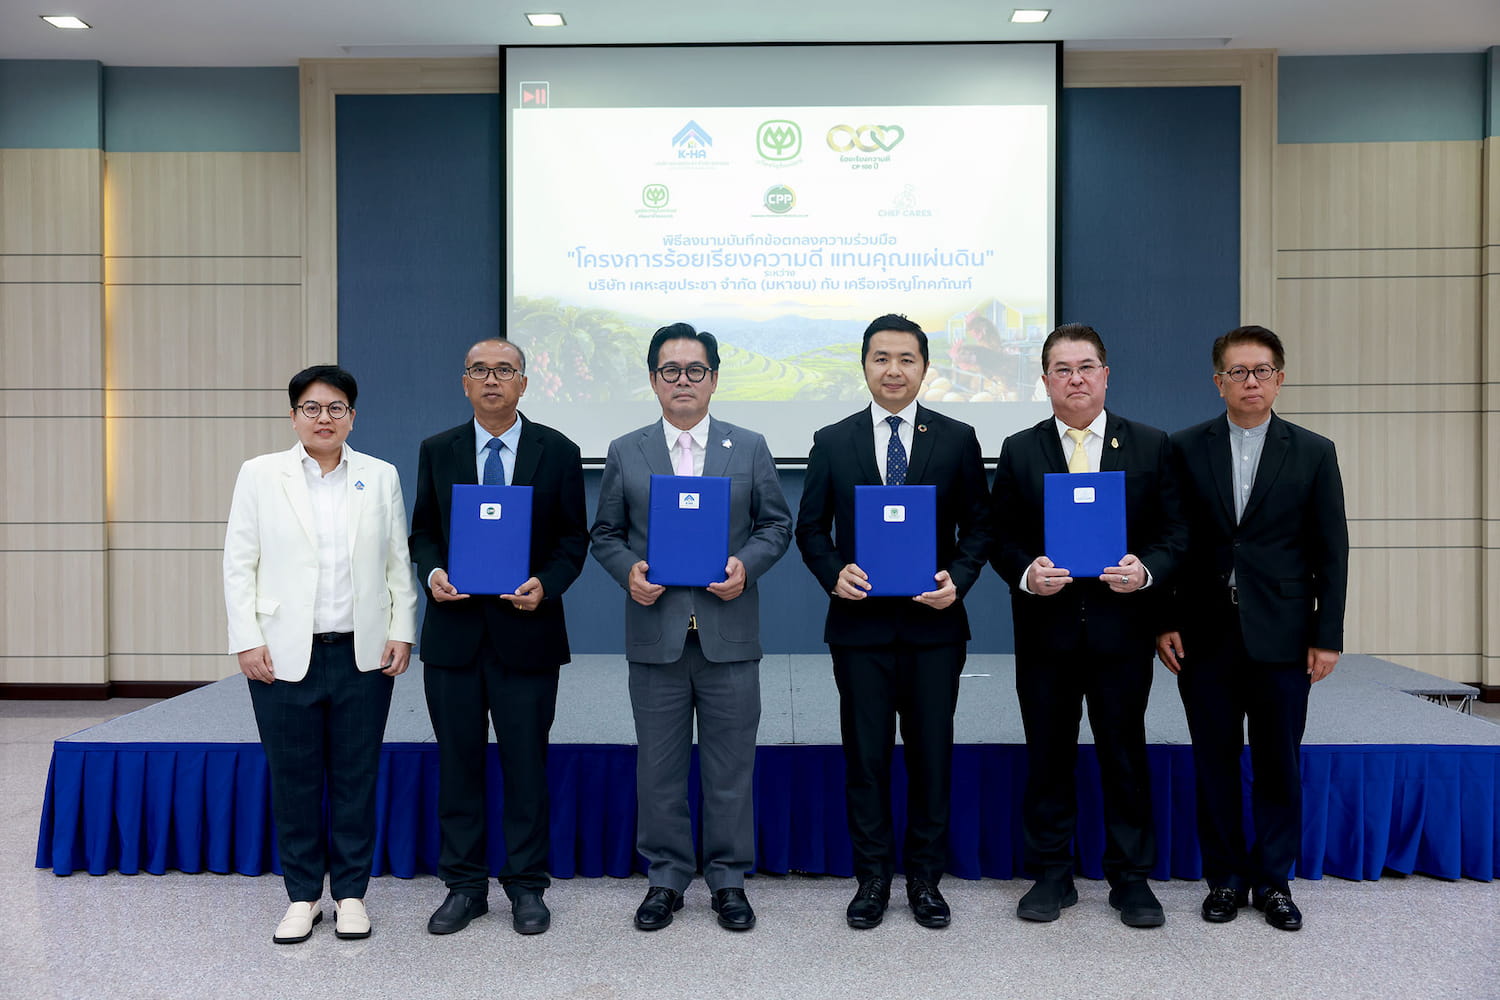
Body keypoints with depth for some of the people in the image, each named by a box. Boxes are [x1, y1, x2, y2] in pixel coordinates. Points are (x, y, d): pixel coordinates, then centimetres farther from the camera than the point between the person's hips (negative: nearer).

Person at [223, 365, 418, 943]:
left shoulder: (381, 477, 7)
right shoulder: (260, 475, 5)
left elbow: (399, 564, 8)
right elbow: (239, 564, 3)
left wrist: (402, 631, 1)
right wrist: (247, 640, -4)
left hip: (363, 654, 1)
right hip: (284, 655, 0)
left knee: (356, 777, 6)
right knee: (293, 778, 6)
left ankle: (351, 894, 19)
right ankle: (302, 896, 20)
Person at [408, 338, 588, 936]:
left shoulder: (557, 453, 2)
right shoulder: (437, 451, 7)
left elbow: (573, 537, 3)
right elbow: (422, 531, 10)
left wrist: (546, 584, -14)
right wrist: (432, 573, -10)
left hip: (526, 629, -2)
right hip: (454, 629, 2)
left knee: (527, 763, 5)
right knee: (457, 763, 9)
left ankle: (527, 886, 20)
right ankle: (463, 885, 23)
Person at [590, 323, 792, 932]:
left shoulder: (750, 448, 6)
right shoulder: (625, 453, 6)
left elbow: (776, 524, 8)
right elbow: (605, 534, 9)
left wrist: (746, 564, -10)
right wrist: (628, 571, -11)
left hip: (729, 635, 0)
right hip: (655, 635, 0)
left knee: (730, 766, 7)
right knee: (659, 766, 9)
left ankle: (729, 880, 22)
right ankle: (665, 878, 24)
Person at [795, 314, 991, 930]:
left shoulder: (957, 439, 4)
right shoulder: (832, 442, 5)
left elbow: (978, 525, 6)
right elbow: (810, 527, 8)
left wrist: (958, 579, -11)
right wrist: (833, 573, -10)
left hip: (933, 624, 0)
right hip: (860, 625, 0)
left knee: (931, 754, 8)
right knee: (865, 755, 7)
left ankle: (925, 879, 23)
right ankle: (872, 878, 21)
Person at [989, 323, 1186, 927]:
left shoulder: (1150, 446, 5)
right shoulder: (1019, 451, 5)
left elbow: (1173, 533, 3)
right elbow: (1000, 538, 4)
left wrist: (1145, 571, -16)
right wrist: (1025, 573, -15)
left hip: (1121, 627, 0)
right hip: (1045, 628, 1)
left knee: (1125, 754, 8)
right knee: (1048, 755, 9)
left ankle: (1131, 878, 23)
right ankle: (1051, 876, 23)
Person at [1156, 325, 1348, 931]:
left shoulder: (1313, 453, 4)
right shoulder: (1186, 449, 3)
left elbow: (1331, 552, 3)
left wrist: (1327, 636, -2)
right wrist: (1166, 623, -3)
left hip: (1282, 636, 0)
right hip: (1205, 635, 0)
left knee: (1279, 763, 7)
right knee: (1215, 762, 8)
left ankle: (1273, 880, 22)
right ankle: (1225, 878, 21)